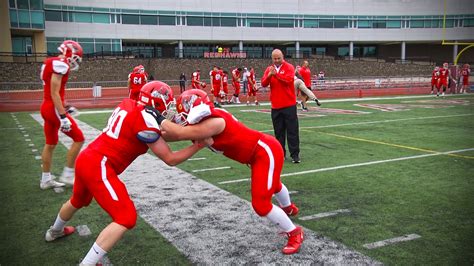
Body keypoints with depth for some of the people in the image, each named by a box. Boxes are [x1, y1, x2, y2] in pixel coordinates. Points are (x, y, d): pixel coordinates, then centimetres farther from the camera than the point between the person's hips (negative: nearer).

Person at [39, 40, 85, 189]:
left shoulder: (50, 63, 13)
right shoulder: (60, 64, -16)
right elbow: (54, 93, -21)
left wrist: (63, 109, 24)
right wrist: (63, 116, -22)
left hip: (46, 108, 10)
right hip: (53, 109, -10)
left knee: (50, 144, 16)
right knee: (79, 139, -1)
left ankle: (46, 180, 24)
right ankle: (67, 175, 4)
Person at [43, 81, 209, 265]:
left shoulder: (128, 104, 7)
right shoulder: (146, 121, -16)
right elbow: (170, 159, -9)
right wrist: (197, 146, -2)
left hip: (86, 159, 10)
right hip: (99, 167, -10)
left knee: (78, 201, 37)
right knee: (126, 218, -10)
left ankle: (54, 231, 65)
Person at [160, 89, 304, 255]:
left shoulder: (213, 122, -30)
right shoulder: (205, 121, -2)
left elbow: (180, 133, -34)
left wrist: (160, 120, -21)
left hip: (266, 152, -10)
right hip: (259, 152, 10)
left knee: (260, 204, -10)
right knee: (272, 184, 37)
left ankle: (294, 233, 13)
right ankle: (289, 208, 70)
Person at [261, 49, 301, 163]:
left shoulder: (289, 67, -2)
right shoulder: (269, 69, 9)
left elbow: (289, 79, -20)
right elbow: (263, 84, -2)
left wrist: (276, 74, -26)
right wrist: (269, 75, -19)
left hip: (289, 105, -4)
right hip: (275, 106, 4)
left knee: (292, 130, -2)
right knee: (279, 131, 9)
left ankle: (295, 154, 2)